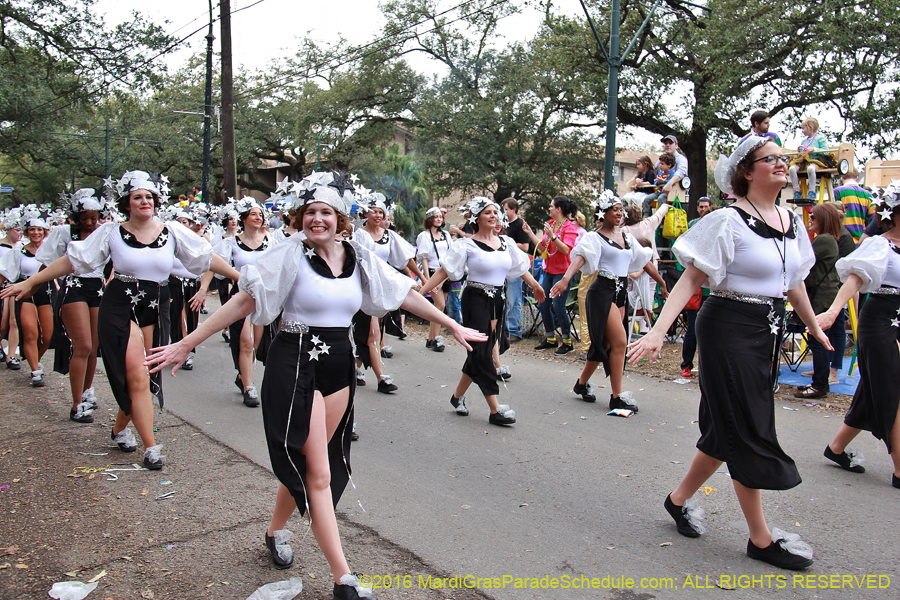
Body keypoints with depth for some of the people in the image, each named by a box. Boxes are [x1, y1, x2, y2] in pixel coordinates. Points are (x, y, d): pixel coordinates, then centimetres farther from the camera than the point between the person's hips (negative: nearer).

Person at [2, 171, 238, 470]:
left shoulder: (172, 231, 3)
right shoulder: (111, 233, 0)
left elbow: (207, 257, 4)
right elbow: (72, 260, 4)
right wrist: (29, 283, 5)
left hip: (156, 310, 2)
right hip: (120, 308, -2)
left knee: (137, 378, 7)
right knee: (138, 378, -7)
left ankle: (120, 428, 34)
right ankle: (151, 447, -1)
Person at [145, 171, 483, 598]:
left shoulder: (359, 258, 3)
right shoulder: (291, 255, -10)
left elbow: (405, 295, 9)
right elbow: (243, 302, -10)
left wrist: (454, 326, 14)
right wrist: (185, 344, -12)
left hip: (340, 367, 5)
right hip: (296, 366, -5)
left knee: (303, 464, 17)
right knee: (319, 474, -2)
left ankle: (275, 532, 43)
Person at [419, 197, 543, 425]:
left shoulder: (505, 242, 8)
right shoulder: (467, 245, -7)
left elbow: (520, 268, 20)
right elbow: (444, 271, -10)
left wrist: (535, 286, 28)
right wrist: (419, 292, -16)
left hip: (497, 301, 6)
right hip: (476, 301, -6)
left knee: (479, 352, 11)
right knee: (482, 353, -5)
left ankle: (458, 396, 28)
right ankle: (495, 410, -3)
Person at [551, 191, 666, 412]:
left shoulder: (626, 237, 14)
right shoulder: (595, 238, -7)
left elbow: (644, 262, 20)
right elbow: (580, 258, -25)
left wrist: (663, 284, 23)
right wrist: (565, 279, -42)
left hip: (620, 293, 7)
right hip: (603, 292, -7)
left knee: (604, 344, 12)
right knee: (619, 341, -12)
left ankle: (582, 383, 28)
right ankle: (617, 396, -4)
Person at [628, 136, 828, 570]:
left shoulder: (792, 222, 10)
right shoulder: (729, 221, -12)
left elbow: (793, 281, 22)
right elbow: (691, 278, -16)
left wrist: (814, 326, 33)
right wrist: (658, 331, -25)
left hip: (769, 332, 8)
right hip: (729, 327, -8)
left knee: (729, 429, 13)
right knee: (748, 432, -1)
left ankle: (680, 499, 31)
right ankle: (761, 539, 13)